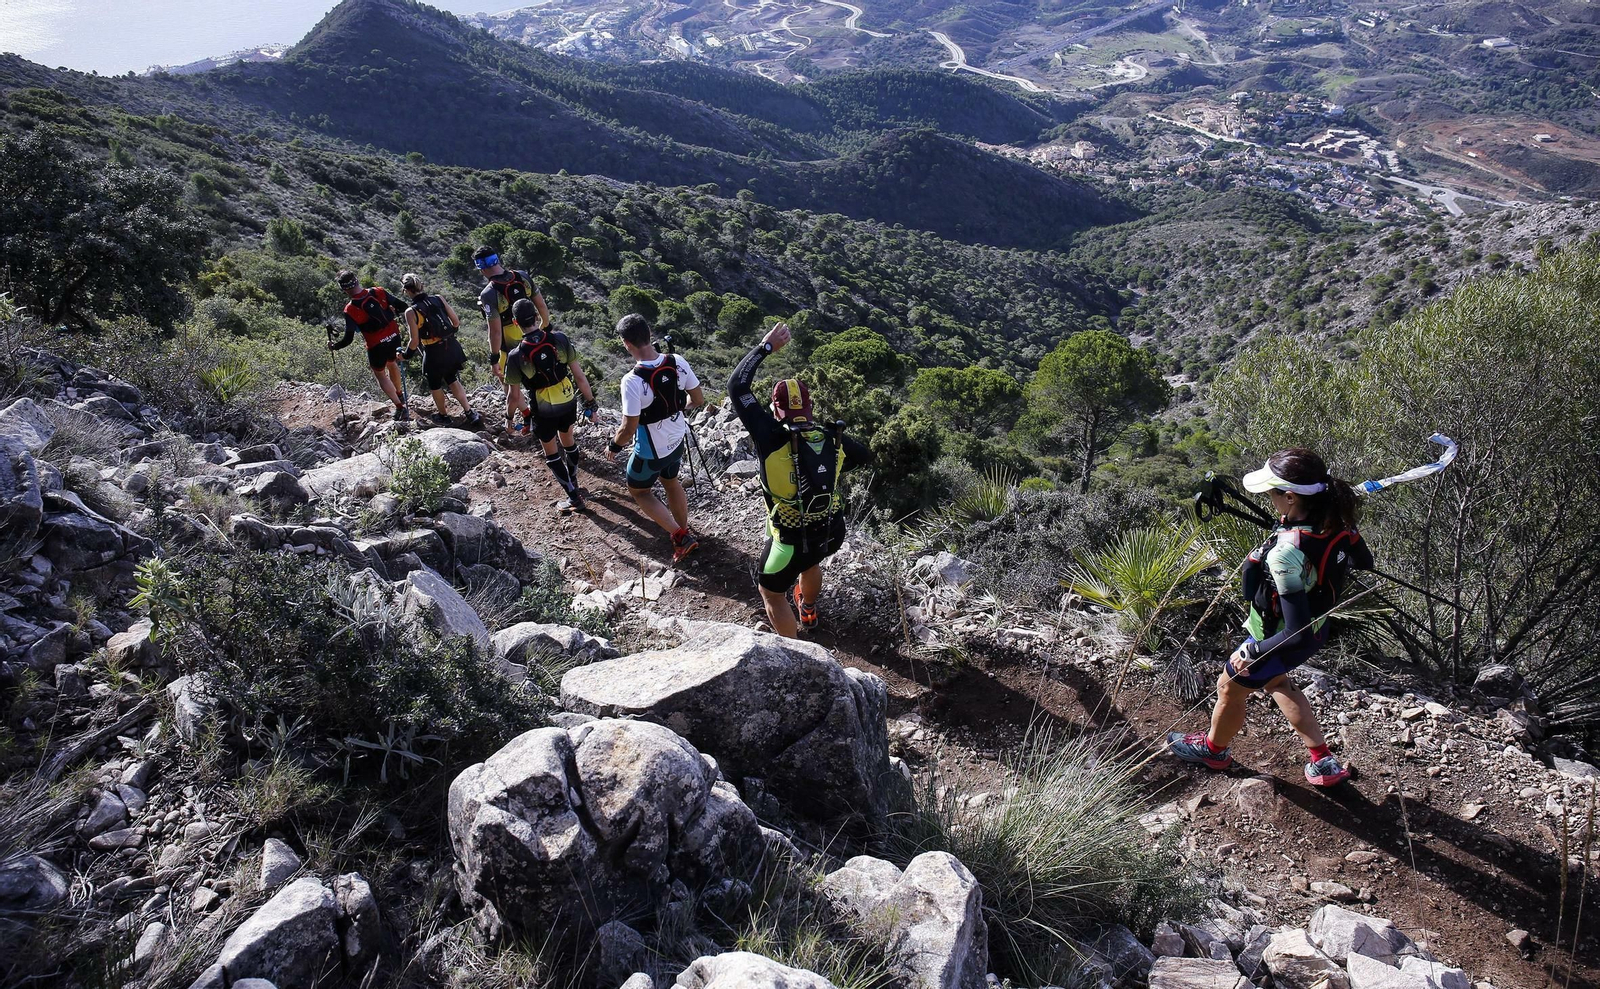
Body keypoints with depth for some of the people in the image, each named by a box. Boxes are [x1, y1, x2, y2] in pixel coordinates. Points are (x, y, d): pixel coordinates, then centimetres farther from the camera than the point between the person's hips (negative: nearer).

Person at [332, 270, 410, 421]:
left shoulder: (350, 310, -18)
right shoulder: (379, 292, -12)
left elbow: (348, 339, -15)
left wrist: (334, 345, 4)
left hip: (376, 346, -4)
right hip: (394, 338, 4)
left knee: (380, 374, 20)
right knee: (391, 363, 33)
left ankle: (400, 407, 13)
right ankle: (400, 395, 51)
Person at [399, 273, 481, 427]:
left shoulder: (411, 311, -15)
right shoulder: (439, 299, -4)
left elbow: (415, 341, -13)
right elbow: (456, 322, 0)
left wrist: (405, 355, 6)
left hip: (434, 353, -4)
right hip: (452, 347, 5)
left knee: (435, 385, 21)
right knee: (452, 380, 24)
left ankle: (443, 415, 39)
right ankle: (470, 413, 19)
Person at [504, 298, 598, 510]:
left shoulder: (516, 356, -21)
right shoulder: (560, 339, -15)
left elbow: (514, 396, -12)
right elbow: (579, 375, -10)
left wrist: (510, 416, 7)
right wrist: (591, 403, 1)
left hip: (544, 412, -3)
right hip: (569, 402, 3)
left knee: (551, 453, 18)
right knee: (568, 440, 28)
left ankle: (574, 496, 21)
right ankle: (573, 481, 48)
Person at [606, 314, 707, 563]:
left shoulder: (632, 381, -31)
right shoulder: (678, 363, -16)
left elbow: (628, 430, -25)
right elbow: (698, 400, -3)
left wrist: (614, 446, -4)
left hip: (650, 452, -5)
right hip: (678, 441, 5)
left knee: (638, 490, 21)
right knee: (671, 482, 31)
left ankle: (680, 536, 14)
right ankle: (684, 530, 47)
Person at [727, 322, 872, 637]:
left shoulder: (771, 436, -22)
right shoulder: (833, 437, -9)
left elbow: (736, 386, -15)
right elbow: (866, 456, 13)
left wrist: (765, 347, -6)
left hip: (792, 540, -5)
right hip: (832, 532, 6)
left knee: (771, 591, 21)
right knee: (810, 561, 38)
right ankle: (808, 610, 65)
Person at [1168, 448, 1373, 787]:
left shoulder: (1285, 554, -42)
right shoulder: (1336, 521, -19)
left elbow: (1298, 634, -37)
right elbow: (1364, 561, 3)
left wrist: (1252, 652, -22)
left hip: (1283, 640, -7)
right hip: (1318, 627, 7)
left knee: (1230, 686, 22)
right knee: (1274, 681, 35)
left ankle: (1212, 748, 52)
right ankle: (1323, 762, 42)